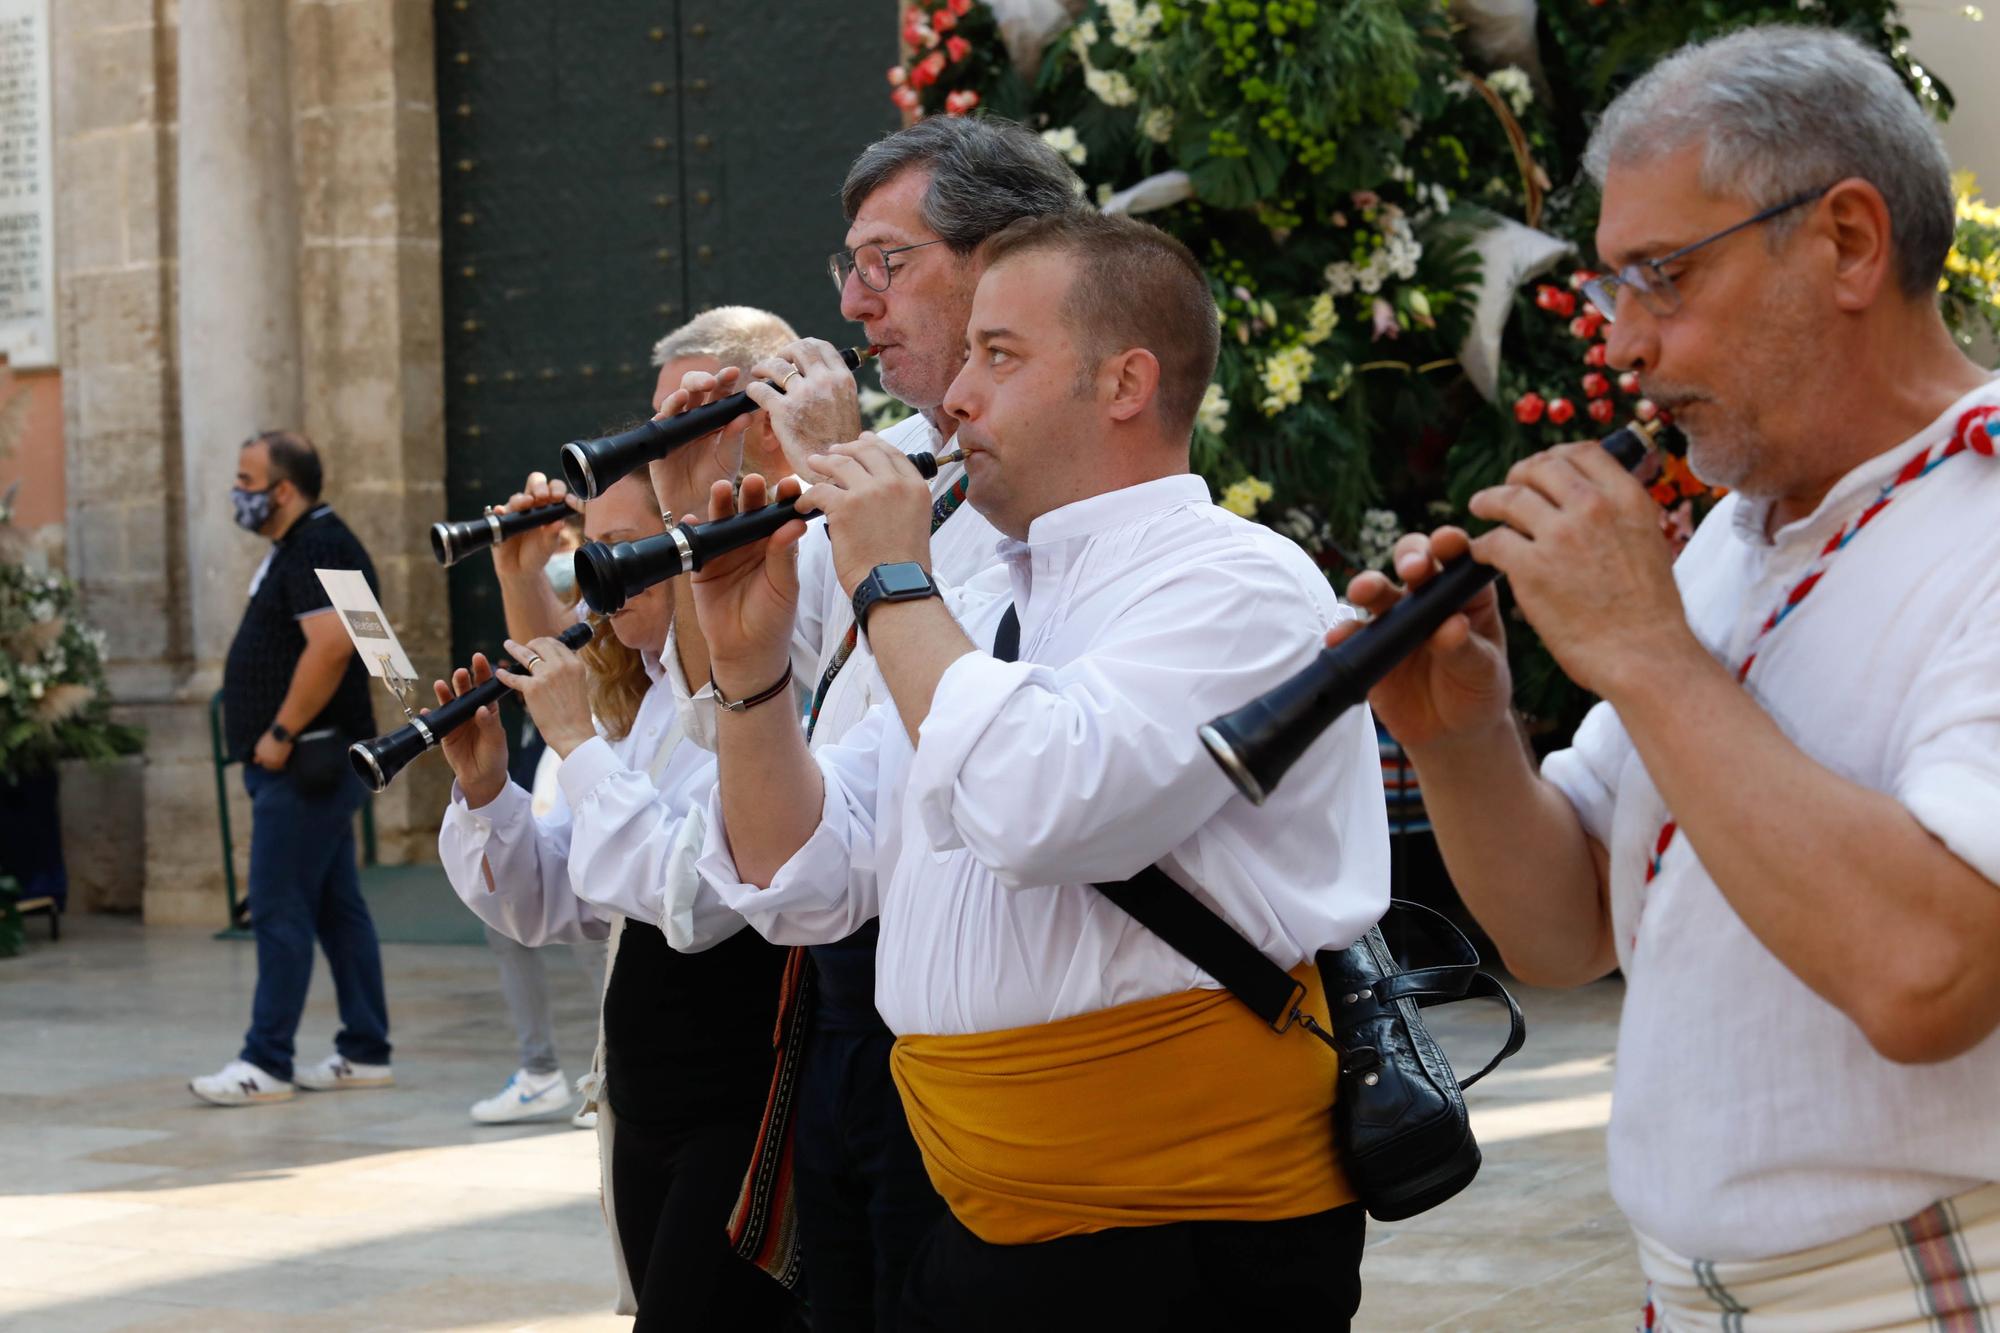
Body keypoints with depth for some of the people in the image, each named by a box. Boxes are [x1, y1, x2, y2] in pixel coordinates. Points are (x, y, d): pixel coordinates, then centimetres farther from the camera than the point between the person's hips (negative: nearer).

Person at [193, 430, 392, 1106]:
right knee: (337, 909, 11)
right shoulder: (294, 548, 19)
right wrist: (274, 742, 17)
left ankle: (266, 1062, -7)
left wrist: (282, 733, -22)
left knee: (279, 910, -9)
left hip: (304, 765, -11)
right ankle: (366, 1053, 15)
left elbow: (330, 644, -26)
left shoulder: (319, 548, -14)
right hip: (309, 763, 11)